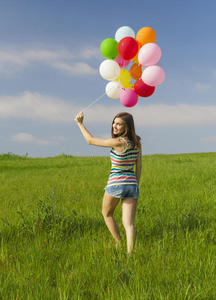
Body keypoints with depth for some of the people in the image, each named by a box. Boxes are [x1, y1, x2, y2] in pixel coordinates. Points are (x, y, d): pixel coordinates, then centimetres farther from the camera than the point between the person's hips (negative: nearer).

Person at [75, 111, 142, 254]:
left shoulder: (119, 142, -16)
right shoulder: (137, 142, 4)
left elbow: (91, 140, -7)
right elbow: (139, 166, 11)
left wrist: (80, 123, 1)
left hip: (116, 184, -5)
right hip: (132, 184, 5)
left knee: (107, 213, 22)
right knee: (128, 223, 0)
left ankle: (120, 245, 27)